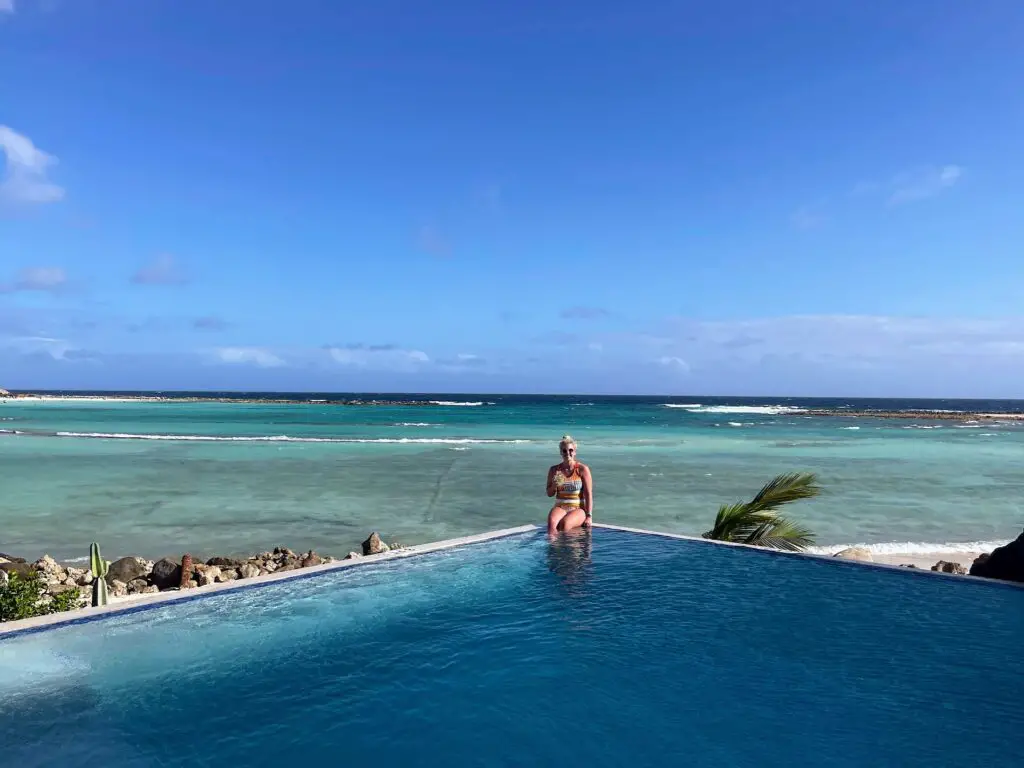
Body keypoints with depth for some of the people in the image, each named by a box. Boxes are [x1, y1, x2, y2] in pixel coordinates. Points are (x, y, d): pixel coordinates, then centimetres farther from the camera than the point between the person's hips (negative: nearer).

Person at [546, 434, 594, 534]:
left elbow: (588, 494, -4)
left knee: (565, 524, -35)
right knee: (551, 523, -33)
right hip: (560, 507, 2)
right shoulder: (554, 470, 9)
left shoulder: (583, 469, 0)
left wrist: (589, 516, -12)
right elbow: (549, 493, 15)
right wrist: (555, 485, -8)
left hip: (578, 509, -2)